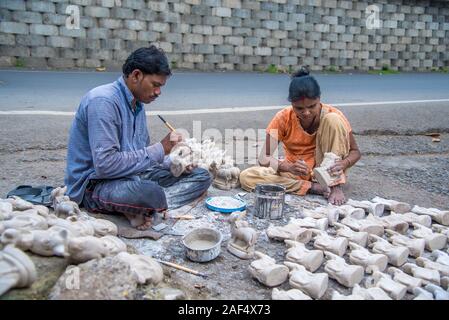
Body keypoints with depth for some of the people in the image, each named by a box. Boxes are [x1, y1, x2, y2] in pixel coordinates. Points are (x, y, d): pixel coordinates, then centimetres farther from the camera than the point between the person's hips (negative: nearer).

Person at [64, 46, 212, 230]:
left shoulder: (137, 105, 10)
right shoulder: (103, 101, -19)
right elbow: (105, 164, -28)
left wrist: (172, 163, -3)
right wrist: (160, 150, -21)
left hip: (132, 175, 9)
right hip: (95, 183, -9)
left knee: (202, 176, 2)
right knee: (149, 193, -42)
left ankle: (143, 207, -14)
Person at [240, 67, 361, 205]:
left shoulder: (333, 114, -13)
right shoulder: (283, 118, -13)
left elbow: (355, 151, -6)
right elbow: (264, 158, -16)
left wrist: (344, 163, -31)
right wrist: (290, 167, -36)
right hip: (296, 171, 1)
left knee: (333, 119, -23)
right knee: (246, 177, -24)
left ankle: (335, 185, -20)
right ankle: (314, 187, -21)